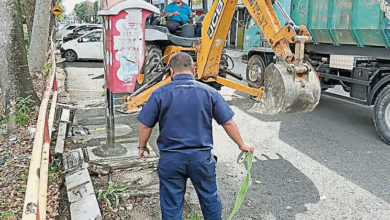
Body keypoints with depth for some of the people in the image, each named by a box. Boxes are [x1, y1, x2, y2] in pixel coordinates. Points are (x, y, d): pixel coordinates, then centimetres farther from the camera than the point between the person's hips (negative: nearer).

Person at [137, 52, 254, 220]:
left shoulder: (160, 94, -7)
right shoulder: (209, 92, -4)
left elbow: (145, 125, -3)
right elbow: (228, 123, -1)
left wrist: (142, 147, 15)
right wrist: (241, 145, 13)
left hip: (170, 159, -1)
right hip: (201, 157, 1)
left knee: (171, 205, 14)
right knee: (209, 198, 21)